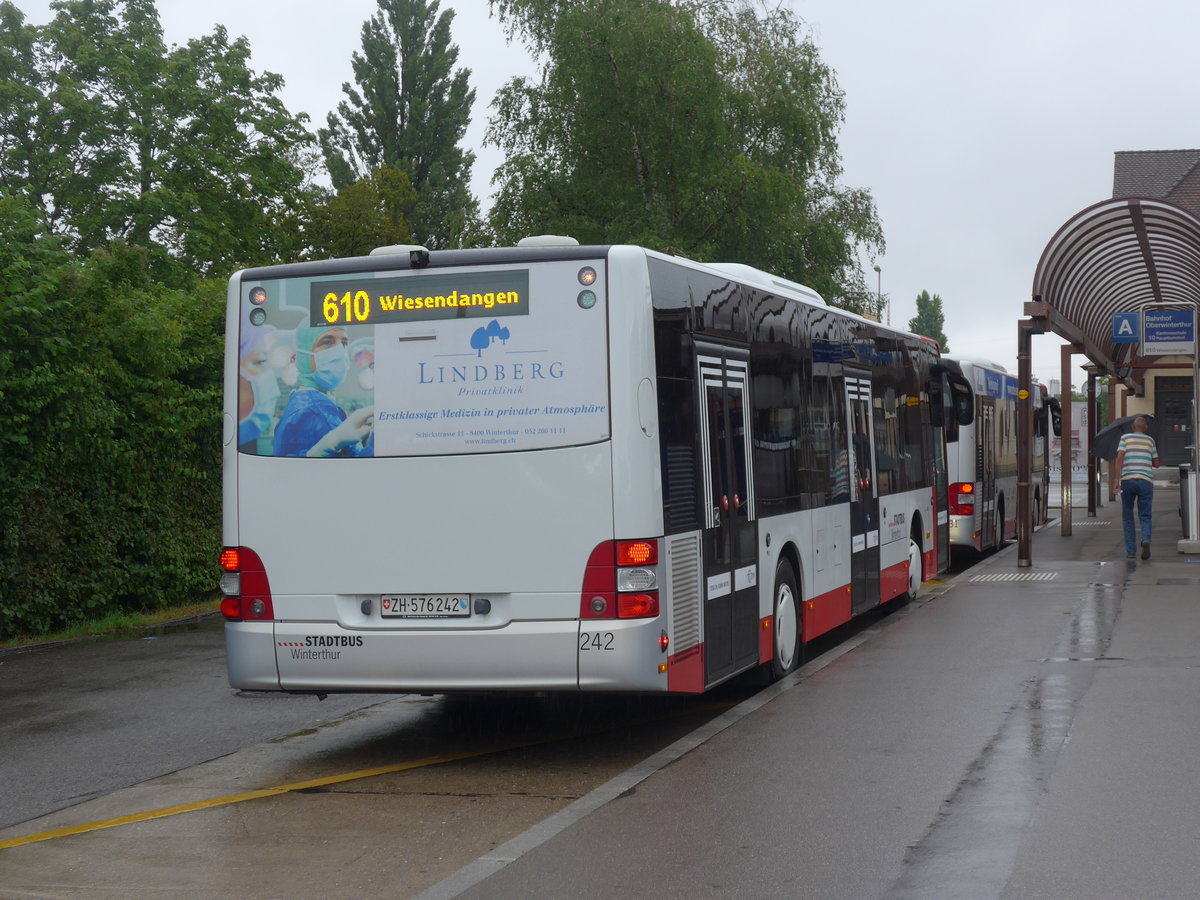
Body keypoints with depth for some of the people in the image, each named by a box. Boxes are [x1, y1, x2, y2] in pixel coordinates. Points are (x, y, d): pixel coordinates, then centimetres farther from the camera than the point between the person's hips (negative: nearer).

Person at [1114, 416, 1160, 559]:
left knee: (1127, 516, 11)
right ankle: (1146, 540, -24)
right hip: (1146, 481, 1)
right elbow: (1156, 464, 18)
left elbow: (1119, 457, -7)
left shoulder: (1125, 438, 7)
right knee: (1145, 516, 5)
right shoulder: (1150, 440, 13)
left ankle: (1130, 550, 8)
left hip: (1127, 480, -1)